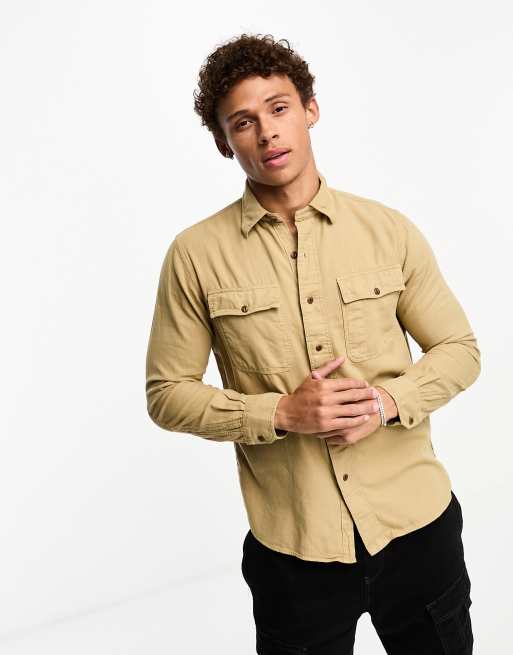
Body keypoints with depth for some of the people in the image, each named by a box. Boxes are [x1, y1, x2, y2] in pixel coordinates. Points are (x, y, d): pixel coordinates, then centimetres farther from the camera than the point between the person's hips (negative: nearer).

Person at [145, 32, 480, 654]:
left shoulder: (389, 229, -1)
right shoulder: (196, 254, -6)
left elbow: (460, 349, 5)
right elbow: (167, 393, -3)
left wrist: (387, 402, -14)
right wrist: (281, 413, -16)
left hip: (418, 522, 2)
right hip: (293, 545, -1)